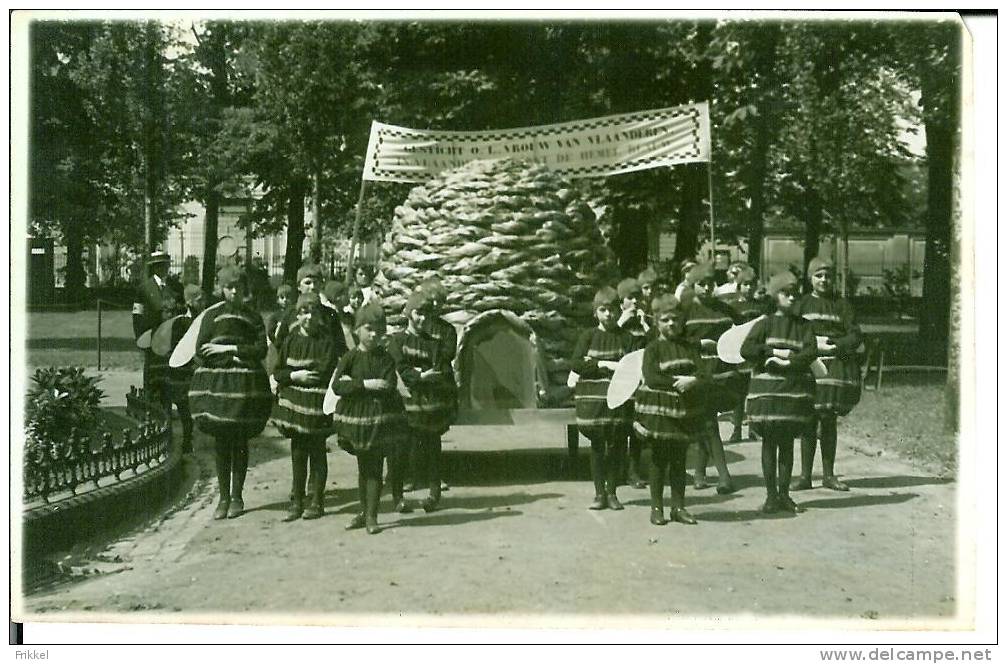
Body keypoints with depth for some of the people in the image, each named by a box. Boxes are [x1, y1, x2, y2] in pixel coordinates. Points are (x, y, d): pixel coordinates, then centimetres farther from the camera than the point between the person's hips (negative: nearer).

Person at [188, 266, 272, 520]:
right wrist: (236, 358, -9)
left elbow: (261, 350, -4)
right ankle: (223, 497, 10)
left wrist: (228, 349, -9)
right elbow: (200, 352, -2)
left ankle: (237, 497, 11)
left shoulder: (253, 317, 7)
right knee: (220, 442, 2)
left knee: (240, 442, 2)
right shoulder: (211, 316, 6)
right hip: (215, 384, 0)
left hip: (245, 384, 0)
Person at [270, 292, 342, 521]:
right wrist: (296, 376, -14)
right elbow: (277, 373, 5)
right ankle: (296, 501, 16)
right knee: (297, 453, 9)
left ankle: (316, 501, 13)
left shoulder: (327, 341, -5)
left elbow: (326, 372, -14)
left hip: (317, 404, -3)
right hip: (294, 402, 4)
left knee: (317, 452, 5)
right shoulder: (290, 341, 6)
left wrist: (292, 373, -9)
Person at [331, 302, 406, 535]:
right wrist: (365, 384, -22)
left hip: (380, 417, -1)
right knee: (363, 467, 13)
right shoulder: (350, 357, -1)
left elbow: (389, 387, -16)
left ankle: (371, 516, 6)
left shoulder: (385, 358, -2)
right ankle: (363, 512, 25)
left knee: (375, 468, 0)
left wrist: (352, 383, -15)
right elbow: (337, 386, -12)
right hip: (356, 417, 1)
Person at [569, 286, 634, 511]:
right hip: (593, 397, 0)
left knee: (616, 445, 2)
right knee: (597, 446, 5)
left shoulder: (626, 337, 5)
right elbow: (575, 363, -5)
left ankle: (612, 493, 14)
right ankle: (599, 493, 13)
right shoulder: (588, 336, 4)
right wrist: (603, 365, -14)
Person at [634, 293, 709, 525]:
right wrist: (677, 383, -19)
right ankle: (657, 508, 11)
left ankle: (679, 507, 16)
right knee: (659, 459, 4)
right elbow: (650, 378, -17)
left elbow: (704, 376, 0)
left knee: (679, 460, 9)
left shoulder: (689, 347, 9)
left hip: (685, 410, 4)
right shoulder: (653, 348, -3)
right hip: (658, 409, -3)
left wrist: (691, 381, -20)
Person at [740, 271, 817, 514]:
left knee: (787, 443, 6)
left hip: (796, 390, 2)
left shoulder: (803, 326, 9)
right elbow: (746, 350, -9)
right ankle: (771, 496, 7)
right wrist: (774, 352, -15)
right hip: (767, 389, -2)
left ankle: (784, 495, 13)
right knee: (769, 443, 1)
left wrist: (787, 363, -18)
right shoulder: (765, 324, 4)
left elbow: (811, 352, -7)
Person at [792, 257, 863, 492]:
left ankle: (829, 475, 12)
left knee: (829, 421, 5)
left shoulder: (842, 305, 9)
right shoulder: (802, 304, 9)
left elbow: (856, 336, 2)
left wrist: (834, 346, -13)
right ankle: (805, 475, 5)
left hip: (836, 365, 0)